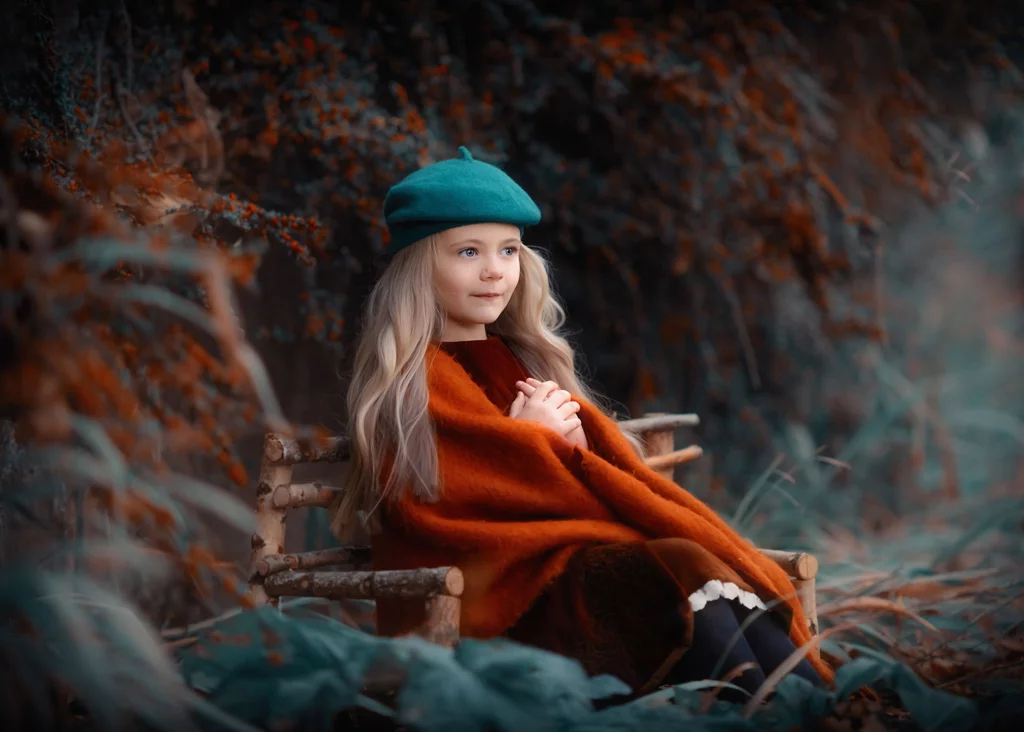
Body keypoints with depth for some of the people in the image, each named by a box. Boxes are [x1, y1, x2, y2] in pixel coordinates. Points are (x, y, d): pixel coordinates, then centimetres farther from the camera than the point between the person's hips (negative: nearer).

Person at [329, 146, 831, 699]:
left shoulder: (524, 359, 24)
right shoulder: (412, 379, 3)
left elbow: (615, 466, 17)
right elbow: (435, 508, -9)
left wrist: (575, 438, -5)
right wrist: (532, 442, -2)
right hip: (488, 592, -7)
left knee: (726, 571, -21)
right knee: (682, 571, -30)